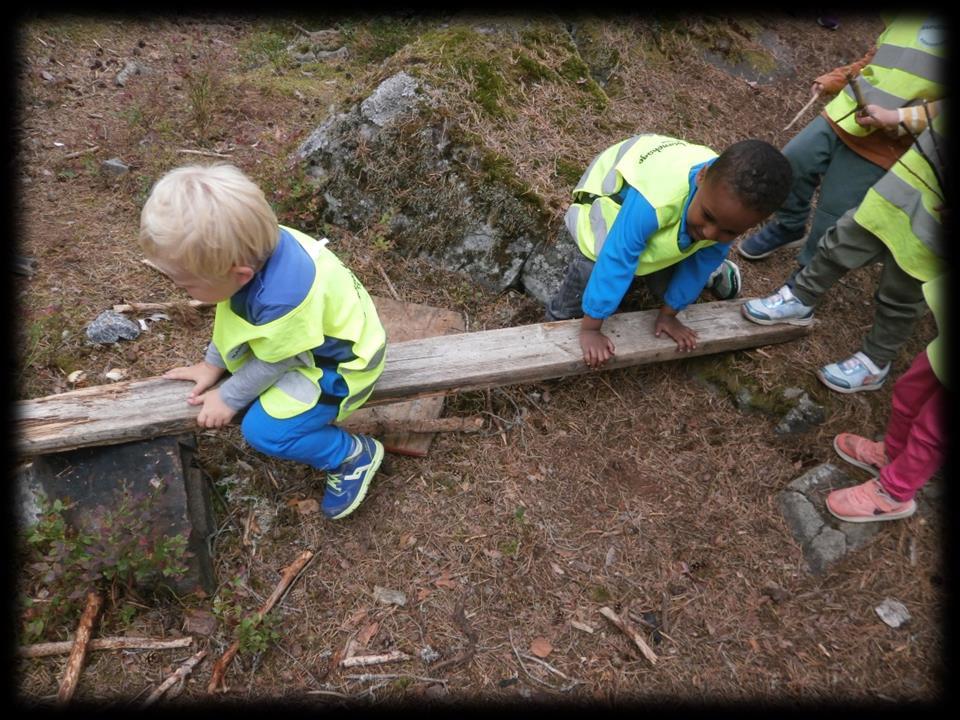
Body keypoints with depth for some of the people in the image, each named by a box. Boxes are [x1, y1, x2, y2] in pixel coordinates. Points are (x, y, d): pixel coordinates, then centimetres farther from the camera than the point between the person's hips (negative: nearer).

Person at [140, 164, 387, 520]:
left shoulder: (282, 299, -41)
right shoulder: (253, 246, -19)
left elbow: (271, 364, -21)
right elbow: (231, 314, 2)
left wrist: (229, 398, -6)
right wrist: (212, 364, 7)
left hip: (339, 363, -8)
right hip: (303, 333, 8)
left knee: (264, 430, -15)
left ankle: (354, 454, 2)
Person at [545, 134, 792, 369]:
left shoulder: (730, 207, -29)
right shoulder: (652, 201, -49)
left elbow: (701, 263, -13)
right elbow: (615, 261, -41)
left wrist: (668, 314, -3)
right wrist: (590, 329, -32)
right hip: (614, 199, -4)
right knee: (590, 269, -19)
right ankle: (559, 318, 7)